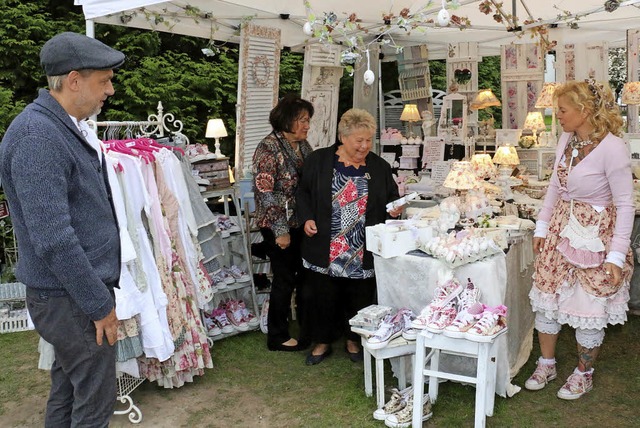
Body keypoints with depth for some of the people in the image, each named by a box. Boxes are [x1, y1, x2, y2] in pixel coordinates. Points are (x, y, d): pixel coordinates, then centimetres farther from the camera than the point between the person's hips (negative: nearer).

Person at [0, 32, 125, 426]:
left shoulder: (67, 127, 9)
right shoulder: (37, 137, -21)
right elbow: (53, 239, -25)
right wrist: (99, 305, -18)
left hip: (77, 290, 9)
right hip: (71, 300, -9)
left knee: (66, 390, 21)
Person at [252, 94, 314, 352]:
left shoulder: (303, 146, 8)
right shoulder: (269, 148, -15)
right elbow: (265, 192, -19)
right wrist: (281, 230, -19)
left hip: (303, 224, 7)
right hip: (279, 226, -7)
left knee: (306, 274, 15)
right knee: (285, 279, 2)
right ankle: (277, 337, 19)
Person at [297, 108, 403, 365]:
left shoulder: (379, 167, 5)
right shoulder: (319, 160, 0)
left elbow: (392, 197, 13)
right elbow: (303, 192, 6)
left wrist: (395, 208, -9)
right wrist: (307, 218, -9)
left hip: (363, 252, 2)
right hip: (325, 249, -1)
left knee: (360, 296, 11)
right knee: (323, 295, 8)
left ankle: (354, 340, 32)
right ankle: (322, 342, 27)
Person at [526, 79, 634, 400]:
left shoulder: (612, 148, -20)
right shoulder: (566, 139, 0)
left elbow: (625, 205, -17)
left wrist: (617, 255, -18)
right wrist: (542, 227, 11)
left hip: (595, 236, -6)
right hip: (561, 229, 7)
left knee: (588, 307, 7)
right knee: (546, 297, 12)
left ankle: (584, 374, 29)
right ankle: (546, 363, 32)